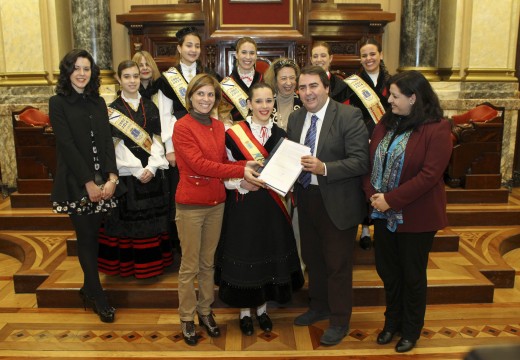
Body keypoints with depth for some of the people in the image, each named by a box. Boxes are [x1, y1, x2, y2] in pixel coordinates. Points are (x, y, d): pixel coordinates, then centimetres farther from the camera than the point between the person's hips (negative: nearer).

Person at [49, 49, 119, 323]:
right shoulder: (58, 103, -4)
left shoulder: (98, 102, 11)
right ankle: (98, 298, 14)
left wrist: (112, 177, -9)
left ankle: (88, 289, 26)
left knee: (93, 236, 9)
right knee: (85, 238, 3)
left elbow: (107, 141, 4)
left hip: (102, 181, 4)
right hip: (75, 183, -4)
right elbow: (67, 145, -11)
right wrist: (89, 183, -14)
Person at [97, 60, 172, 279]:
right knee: (128, 223, 1)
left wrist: (151, 167, -11)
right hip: (126, 175, -3)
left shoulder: (150, 107, 9)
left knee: (153, 221, 9)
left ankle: (153, 263, 22)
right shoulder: (112, 109, 0)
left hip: (152, 173, 3)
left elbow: (157, 139, 3)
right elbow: (117, 146, -7)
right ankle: (127, 265, 16)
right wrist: (138, 170, -15)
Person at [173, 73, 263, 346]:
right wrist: (240, 171, -24)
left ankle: (205, 311, 32)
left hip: (216, 203, 6)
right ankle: (187, 317, 23)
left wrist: (248, 166, -9)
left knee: (208, 262, 17)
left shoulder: (218, 127, 8)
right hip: (190, 204, -5)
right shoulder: (182, 127, -10)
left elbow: (222, 162, 10)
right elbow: (198, 164, -20)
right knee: (189, 266, 6)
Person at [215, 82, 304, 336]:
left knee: (269, 253, 12)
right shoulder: (233, 133, -7)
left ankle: (262, 308, 31)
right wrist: (241, 183, -20)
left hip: (271, 206, 4)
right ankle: (244, 311, 25)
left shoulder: (280, 135, 5)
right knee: (243, 256, 5)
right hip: (243, 205, -3)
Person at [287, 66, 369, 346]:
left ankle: (339, 321, 28)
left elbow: (360, 162, -19)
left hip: (337, 203, -6)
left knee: (338, 264, 8)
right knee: (312, 258, 21)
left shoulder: (349, 116, -14)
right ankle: (318, 307, 43)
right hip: (306, 198, 6)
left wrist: (324, 168, -31)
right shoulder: (295, 118, 6)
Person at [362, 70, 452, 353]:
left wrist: (390, 200, -22)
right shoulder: (385, 124, 4)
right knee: (387, 270, 17)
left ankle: (411, 330, 33)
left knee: (412, 274, 11)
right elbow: (371, 161, 5)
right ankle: (392, 321, 39)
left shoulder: (437, 129, -15)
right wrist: (372, 194, -11)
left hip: (415, 216, -6)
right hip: (384, 213, 6)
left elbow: (429, 175, -21)